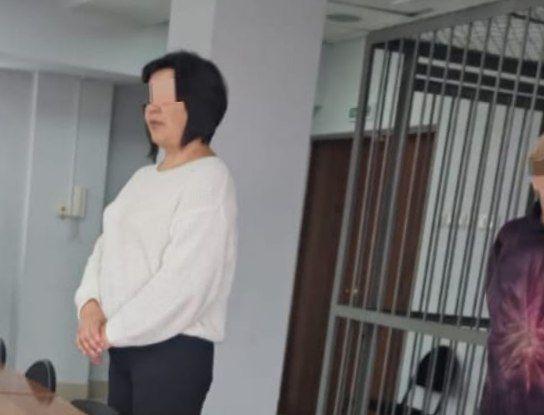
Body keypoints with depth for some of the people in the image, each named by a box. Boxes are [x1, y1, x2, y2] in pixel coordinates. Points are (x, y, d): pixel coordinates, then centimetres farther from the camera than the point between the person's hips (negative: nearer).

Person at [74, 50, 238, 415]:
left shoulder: (210, 180, -11)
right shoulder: (144, 177, 15)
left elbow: (183, 283, -19)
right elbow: (106, 248, 13)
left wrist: (111, 332, -13)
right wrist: (90, 305, -6)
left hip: (174, 350, -7)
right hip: (125, 346, 7)